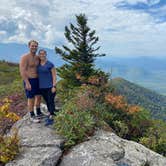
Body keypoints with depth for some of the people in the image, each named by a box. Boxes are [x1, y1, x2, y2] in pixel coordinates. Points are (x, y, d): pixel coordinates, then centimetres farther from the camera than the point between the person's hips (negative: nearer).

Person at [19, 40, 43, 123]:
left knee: (38, 96, 16)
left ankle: (39, 113, 34)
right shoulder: (25, 57, -17)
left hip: (37, 80, 8)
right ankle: (32, 116, 19)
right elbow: (22, 71, -21)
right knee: (31, 99, 3)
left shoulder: (37, 57, 6)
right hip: (29, 81, -7)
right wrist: (27, 83, -25)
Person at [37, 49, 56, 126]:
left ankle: (51, 118, 3)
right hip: (42, 87, 5)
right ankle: (50, 114, 28)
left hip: (50, 86, -5)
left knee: (51, 101, -2)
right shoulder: (38, 64, 7)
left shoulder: (50, 64, -8)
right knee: (47, 101, 14)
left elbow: (54, 76, -9)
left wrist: (54, 86, -15)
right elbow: (37, 75, 13)